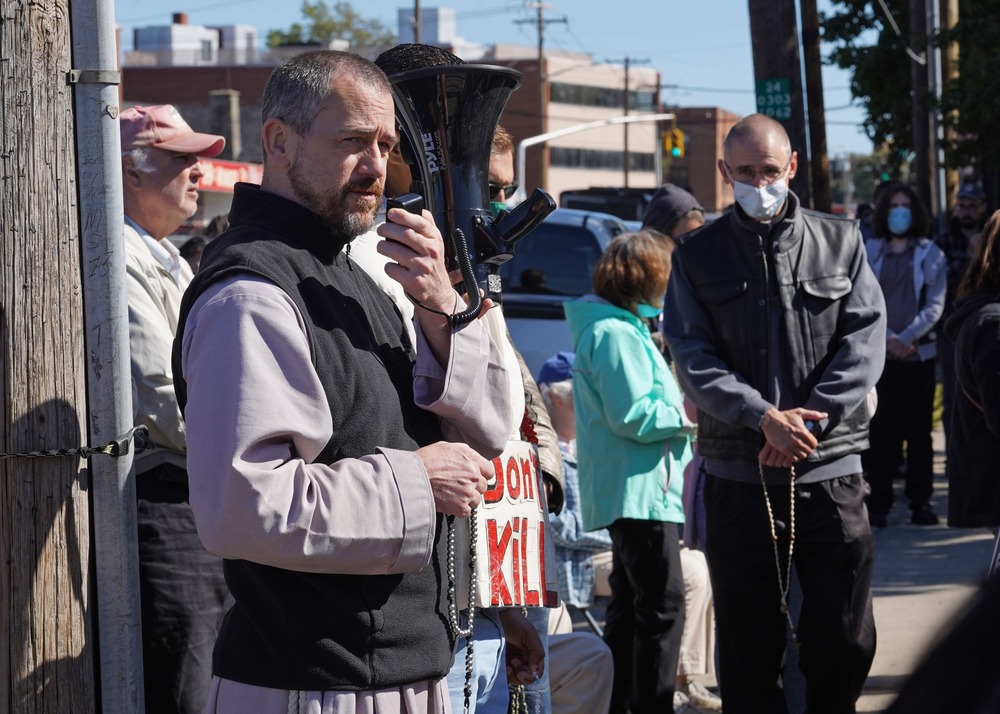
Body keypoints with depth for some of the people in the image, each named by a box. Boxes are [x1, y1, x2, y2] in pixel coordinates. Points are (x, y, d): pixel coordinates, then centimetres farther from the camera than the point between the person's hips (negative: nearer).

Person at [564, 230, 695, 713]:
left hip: (626, 491, 11)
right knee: (662, 604, -12)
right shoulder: (616, 334, -16)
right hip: (639, 490, -11)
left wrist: (675, 406, 12)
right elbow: (634, 415, -22)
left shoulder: (619, 327, 17)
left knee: (630, 604, 16)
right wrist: (685, 415, -10)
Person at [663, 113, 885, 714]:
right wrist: (762, 417, -16)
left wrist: (808, 419, -11)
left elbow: (865, 341, 1)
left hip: (831, 468, 0)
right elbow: (693, 355, -1)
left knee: (847, 639, 1)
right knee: (749, 646, 4)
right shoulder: (698, 257, 8)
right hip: (738, 476, 0)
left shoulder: (841, 243, 9)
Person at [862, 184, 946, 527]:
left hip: (919, 354, 0)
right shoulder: (868, 252, 7)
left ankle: (921, 501, 6)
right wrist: (886, 338, -11)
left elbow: (935, 304, -1)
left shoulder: (930, 254, 7)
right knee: (881, 430, -3)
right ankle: (879, 502, 1)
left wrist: (906, 338, -12)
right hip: (877, 354, 0)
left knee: (919, 430, 2)